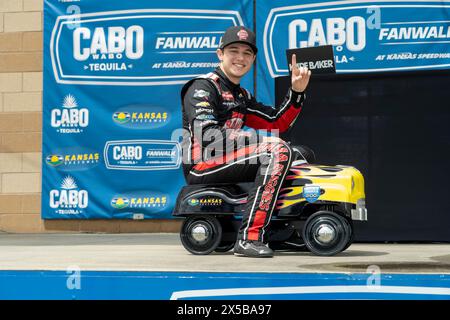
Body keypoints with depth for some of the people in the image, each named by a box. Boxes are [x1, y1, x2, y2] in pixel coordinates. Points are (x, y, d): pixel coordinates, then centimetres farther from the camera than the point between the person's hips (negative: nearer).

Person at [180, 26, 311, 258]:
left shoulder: (242, 97, 23)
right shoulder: (203, 86, -4)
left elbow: (277, 123, 19)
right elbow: (206, 133, -19)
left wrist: (296, 91, 7)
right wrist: (256, 140, -22)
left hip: (224, 163, 10)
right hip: (201, 166, -10)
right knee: (277, 149, -24)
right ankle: (249, 239, -32)